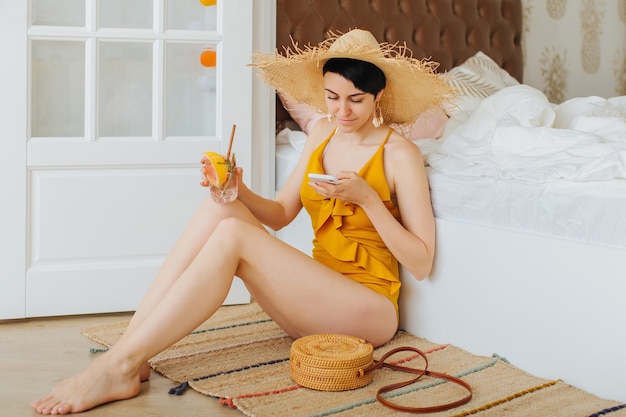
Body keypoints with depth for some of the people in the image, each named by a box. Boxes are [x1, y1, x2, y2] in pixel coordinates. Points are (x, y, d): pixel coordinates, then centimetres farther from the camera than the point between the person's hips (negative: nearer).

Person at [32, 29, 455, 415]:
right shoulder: (323, 133, 11)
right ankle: (131, 348, -23)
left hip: (369, 309, -6)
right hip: (315, 300, 6)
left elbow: (422, 263, -10)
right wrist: (239, 193, -9)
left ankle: (120, 366, -27)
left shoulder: (400, 154, -8)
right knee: (221, 209, -17)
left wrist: (367, 198, -20)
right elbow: (279, 214, 12)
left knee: (232, 235, -26)